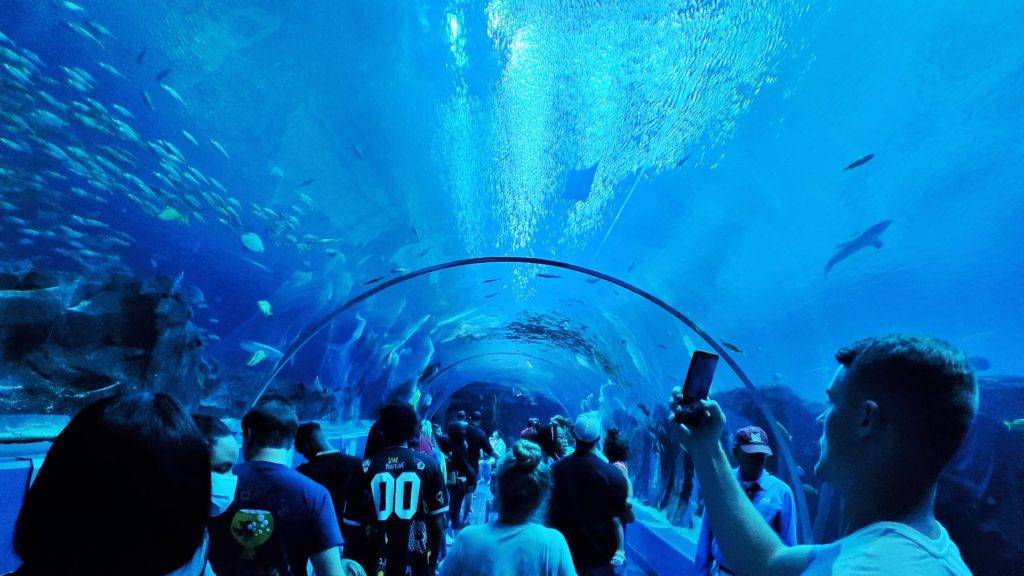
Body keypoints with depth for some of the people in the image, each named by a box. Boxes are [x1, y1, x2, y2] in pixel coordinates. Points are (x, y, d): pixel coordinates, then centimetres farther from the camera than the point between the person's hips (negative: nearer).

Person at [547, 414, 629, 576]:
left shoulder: (556, 469, -11)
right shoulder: (612, 473, -18)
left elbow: (549, 510, 0)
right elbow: (616, 517, -14)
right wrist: (619, 548, 0)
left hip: (565, 550, 2)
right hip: (600, 555, -2)